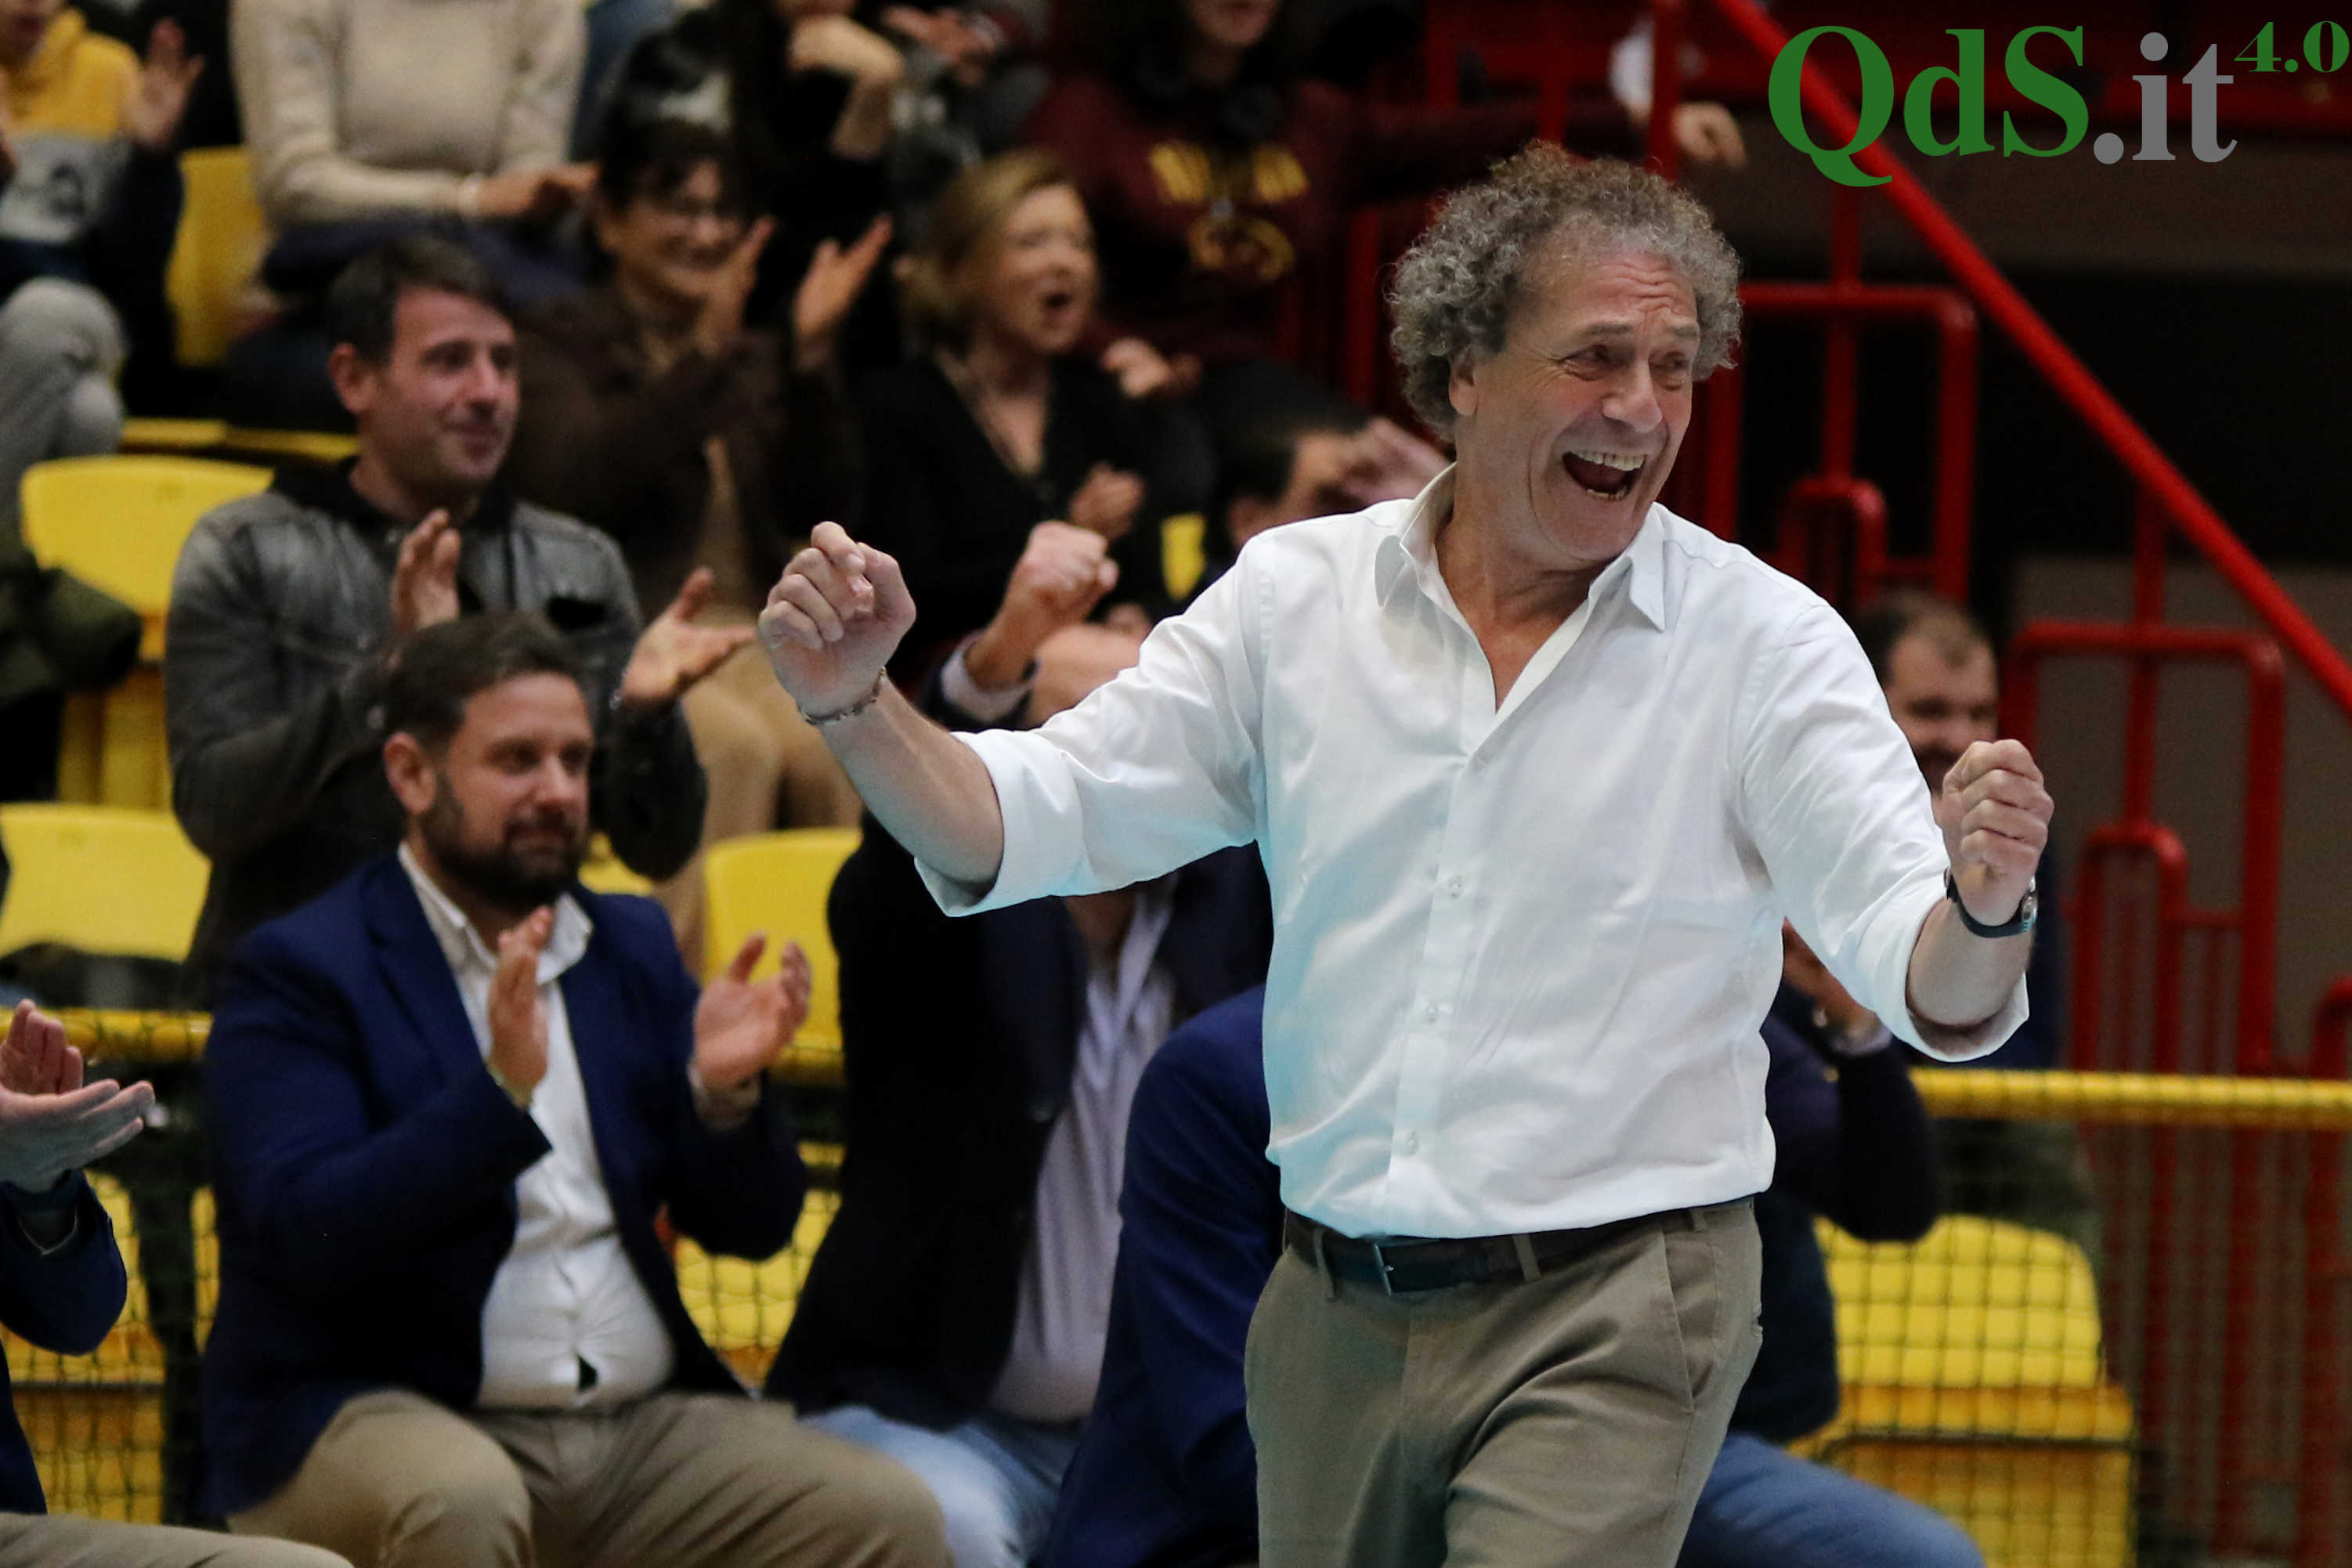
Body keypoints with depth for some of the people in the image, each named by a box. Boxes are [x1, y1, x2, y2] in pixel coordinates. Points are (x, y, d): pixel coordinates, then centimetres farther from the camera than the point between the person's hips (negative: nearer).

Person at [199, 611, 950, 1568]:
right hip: (370, 1413, -5)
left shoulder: (631, 949, 15)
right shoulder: (300, 972, -3)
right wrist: (498, 1091, -29)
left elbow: (751, 1227, 12)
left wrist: (725, 1090, -10)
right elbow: (306, 1234, -18)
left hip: (640, 1425, 5)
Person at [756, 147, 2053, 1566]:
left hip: (1608, 1324, -4)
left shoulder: (1767, 643, -4)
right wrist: (858, 706, -14)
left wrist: (1983, 910, -36)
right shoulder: (1295, 597, 5)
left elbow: (1937, 997, -12)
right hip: (1336, 1321, 4)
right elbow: (1019, 822, 6)